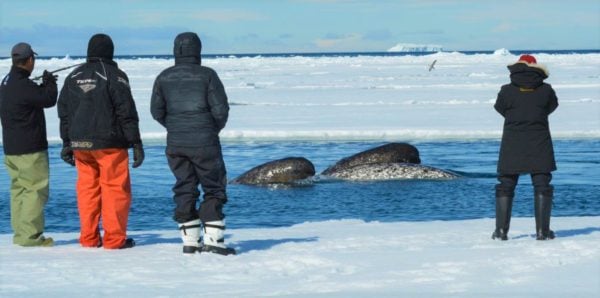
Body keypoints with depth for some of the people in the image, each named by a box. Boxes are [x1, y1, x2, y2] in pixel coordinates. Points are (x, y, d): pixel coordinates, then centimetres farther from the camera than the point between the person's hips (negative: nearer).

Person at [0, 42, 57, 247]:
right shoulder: (23, 85, -20)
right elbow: (49, 100, -13)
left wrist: (45, 85, 15)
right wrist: (50, 83, 3)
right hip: (30, 149, -10)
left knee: (19, 189, 13)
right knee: (36, 189, -6)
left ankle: (20, 233, 15)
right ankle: (29, 235, -8)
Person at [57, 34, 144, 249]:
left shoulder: (73, 77, 10)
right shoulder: (114, 76, -7)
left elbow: (64, 114, 14)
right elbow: (127, 113, -9)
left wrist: (67, 144, 20)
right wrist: (136, 144, -6)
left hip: (80, 143, 5)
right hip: (109, 143, -5)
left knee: (87, 188, 10)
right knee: (115, 188, 0)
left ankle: (89, 238, 10)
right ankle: (114, 238, -2)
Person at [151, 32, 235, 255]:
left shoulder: (164, 78, 3)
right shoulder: (206, 75, -7)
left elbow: (157, 111, 5)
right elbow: (220, 109, -9)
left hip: (175, 144, 4)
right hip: (204, 143, -4)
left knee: (184, 189, 10)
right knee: (214, 189, 4)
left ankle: (190, 241, 9)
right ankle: (213, 239, -4)